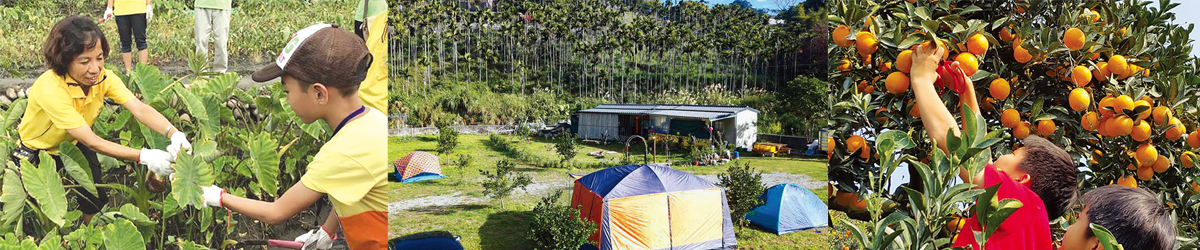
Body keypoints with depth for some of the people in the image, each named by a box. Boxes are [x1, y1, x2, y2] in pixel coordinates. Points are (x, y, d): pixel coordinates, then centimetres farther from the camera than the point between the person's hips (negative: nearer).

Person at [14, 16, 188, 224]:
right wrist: (144, 157, -47)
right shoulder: (50, 89, -37)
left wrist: (174, 133, -52)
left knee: (96, 203, -4)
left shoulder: (103, 77, -21)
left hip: (74, 146, 4)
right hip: (36, 156, -4)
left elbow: (139, 108, -33)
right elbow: (91, 142, -38)